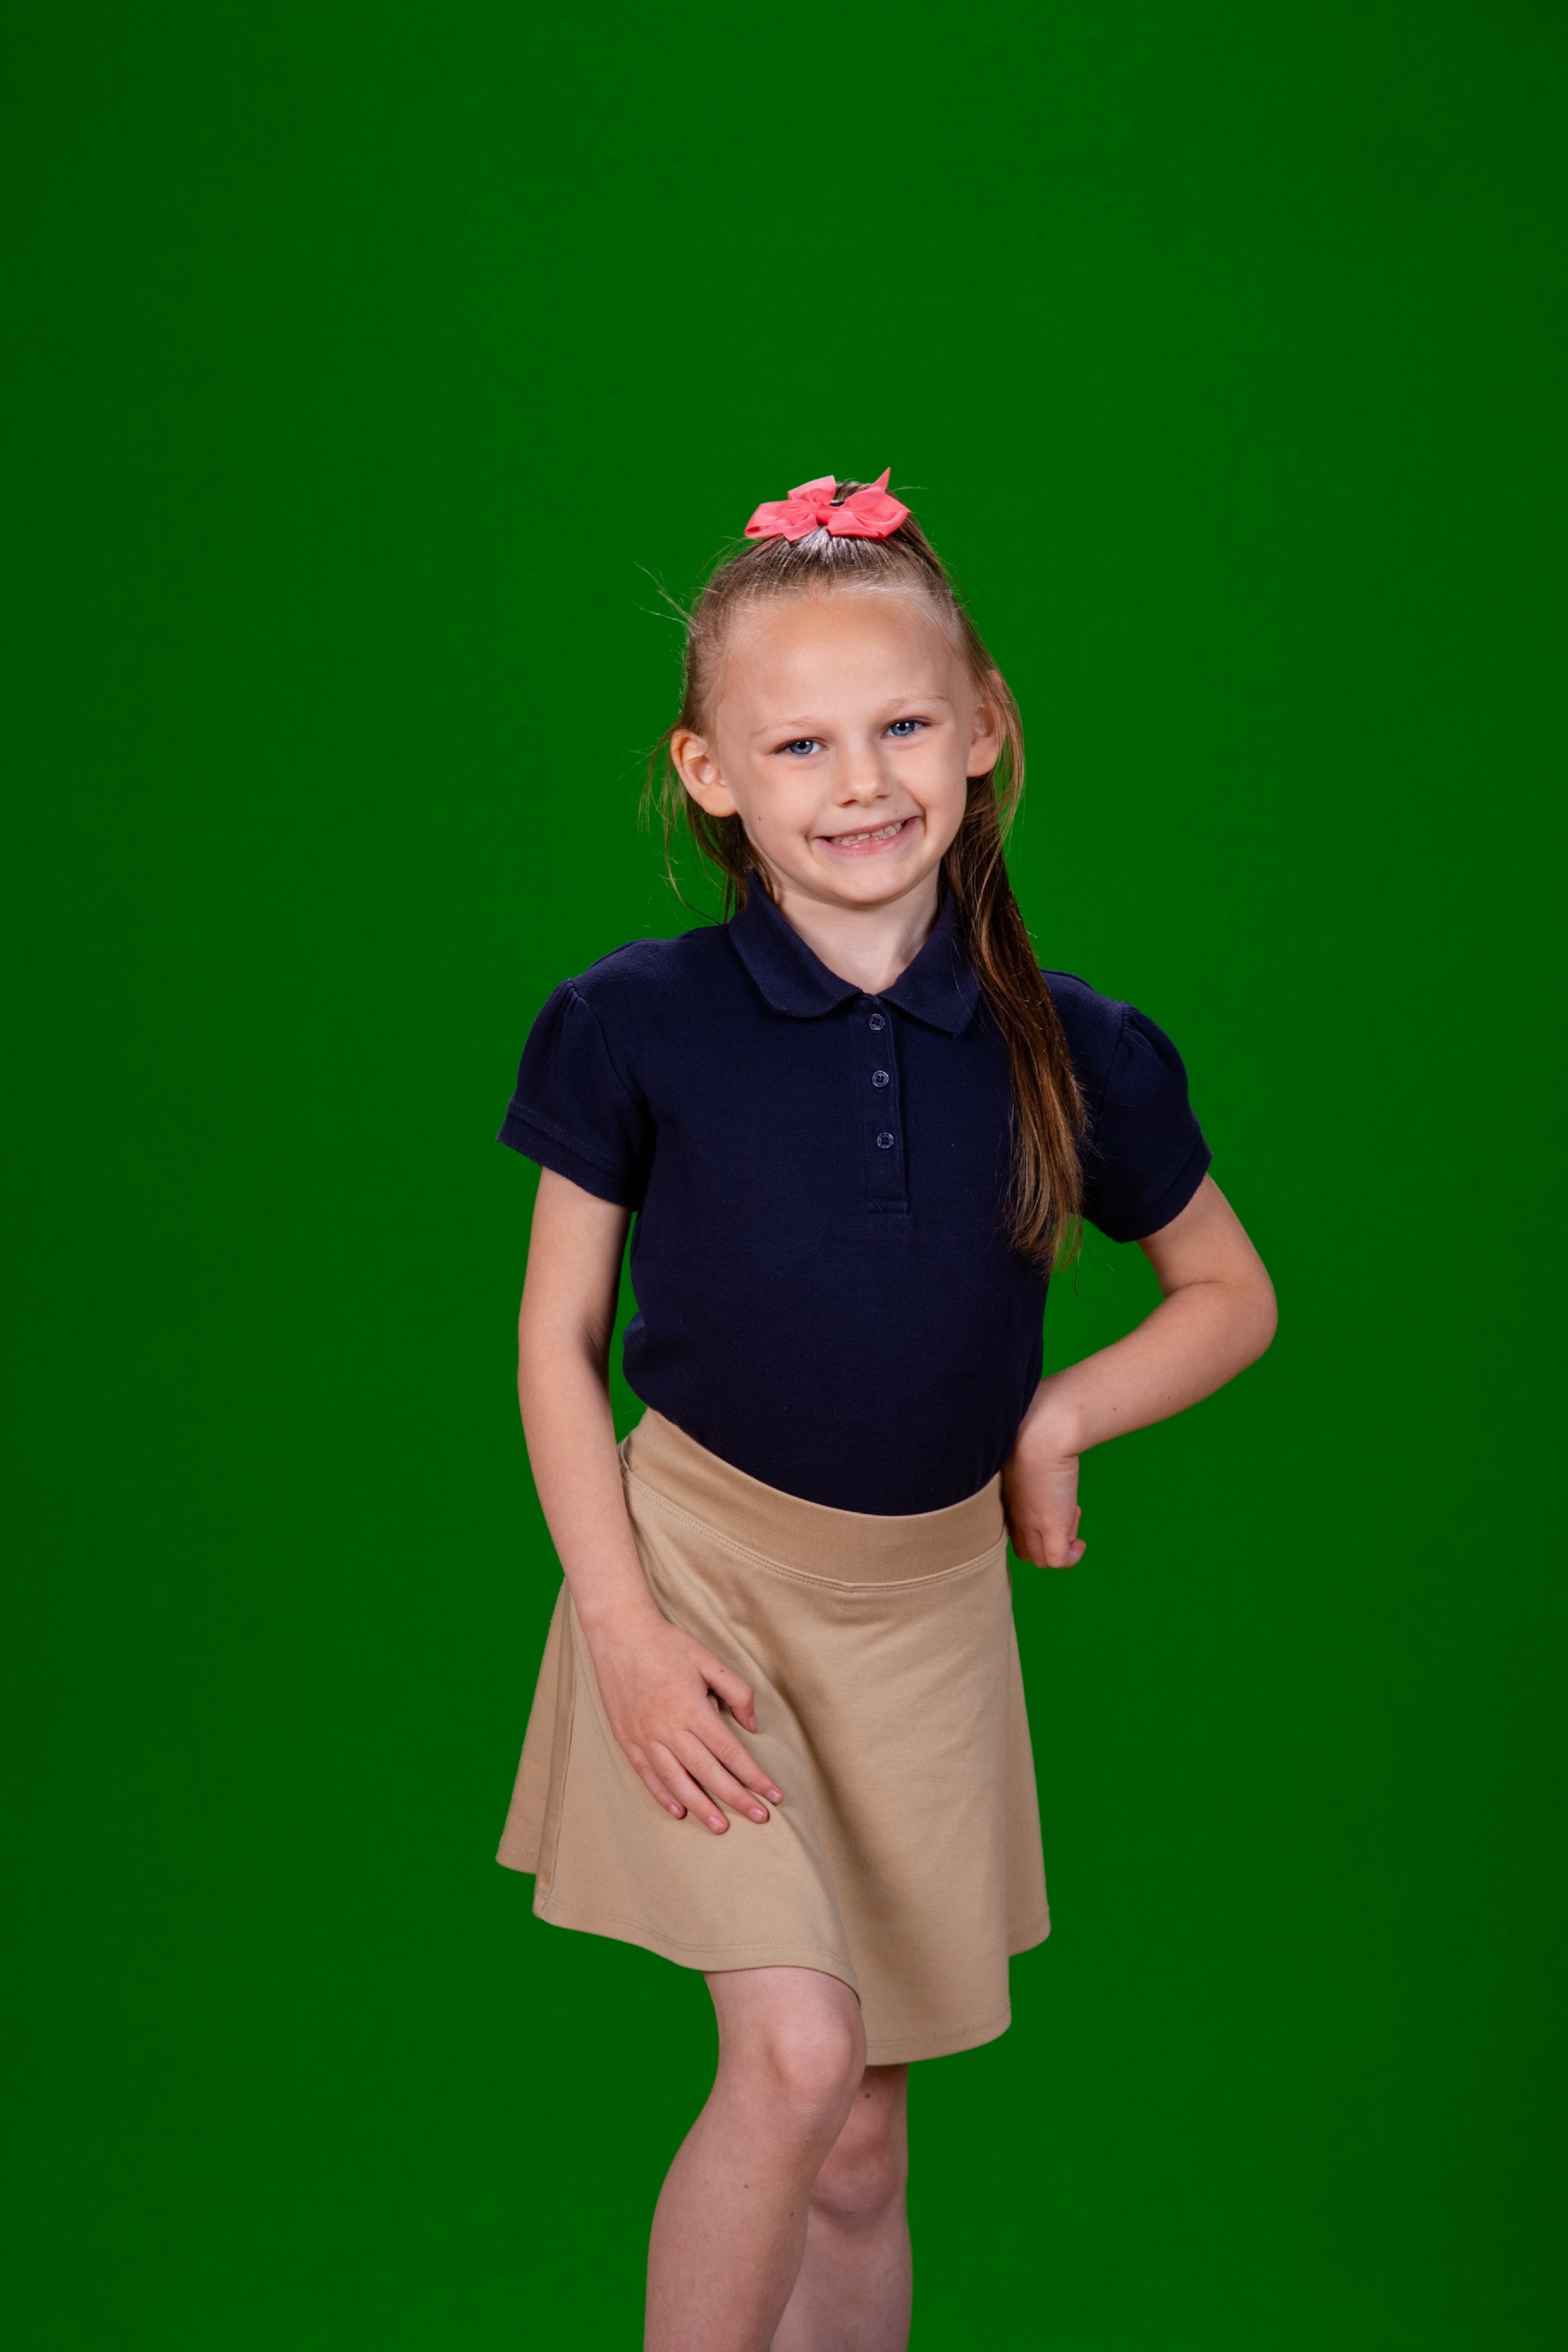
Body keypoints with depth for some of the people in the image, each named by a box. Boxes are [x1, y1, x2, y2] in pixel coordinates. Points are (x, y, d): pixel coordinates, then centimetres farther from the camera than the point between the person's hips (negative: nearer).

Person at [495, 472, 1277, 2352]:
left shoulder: (1070, 1053, -5)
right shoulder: (640, 1028, -9)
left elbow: (1232, 1296, 10)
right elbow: (556, 1339, -2)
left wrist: (1054, 1420, -6)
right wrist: (624, 1627, -10)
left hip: (929, 1600, 3)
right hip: (701, 1563, -2)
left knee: (858, 2150, 10)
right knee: (795, 2048, -19)